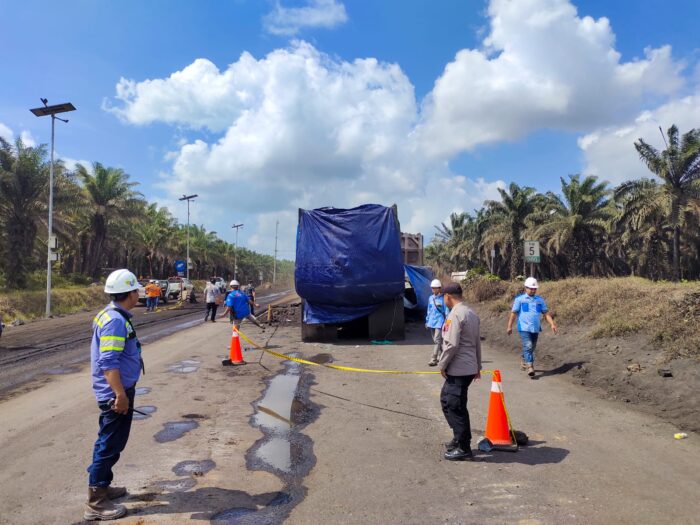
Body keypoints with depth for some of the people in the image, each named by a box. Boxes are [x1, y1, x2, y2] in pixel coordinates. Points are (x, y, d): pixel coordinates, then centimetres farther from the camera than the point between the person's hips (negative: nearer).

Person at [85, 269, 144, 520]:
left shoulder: (112, 315, 9)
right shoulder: (116, 320, -23)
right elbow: (108, 363, -28)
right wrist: (120, 394, -26)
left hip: (116, 390, 10)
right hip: (116, 392, -10)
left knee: (109, 441, 21)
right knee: (110, 444, -1)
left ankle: (102, 486, 35)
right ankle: (96, 502, 9)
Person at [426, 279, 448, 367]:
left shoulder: (443, 299, -8)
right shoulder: (430, 298, 10)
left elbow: (447, 311, -6)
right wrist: (427, 321, 17)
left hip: (439, 322, -7)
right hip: (432, 322, 7)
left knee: (437, 340, -11)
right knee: (436, 340, 16)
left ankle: (434, 359, -13)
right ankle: (441, 355, 32)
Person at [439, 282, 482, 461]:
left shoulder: (455, 314, -18)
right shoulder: (471, 313, 12)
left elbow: (451, 344, -22)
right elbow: (477, 342, 17)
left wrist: (442, 364, -10)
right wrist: (478, 366, 23)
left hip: (458, 369, -10)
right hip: (470, 367, 10)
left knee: (456, 407, 0)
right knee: (446, 399, 20)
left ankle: (463, 449, 10)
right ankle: (459, 438, 29)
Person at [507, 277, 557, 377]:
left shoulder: (540, 300, 10)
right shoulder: (519, 299, -1)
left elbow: (546, 313, 9)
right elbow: (513, 313, 0)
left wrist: (552, 324, -4)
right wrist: (509, 326, -2)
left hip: (535, 328, 5)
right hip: (524, 328, -5)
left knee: (532, 347, 14)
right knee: (528, 346, -16)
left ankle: (523, 362, 35)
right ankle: (530, 366, -17)